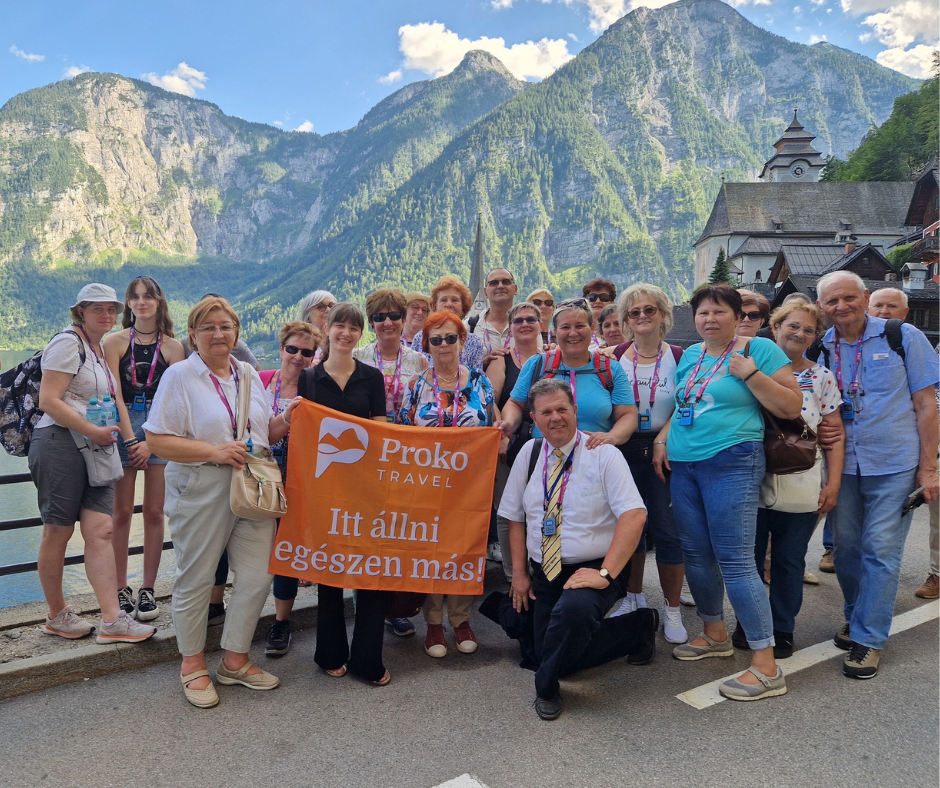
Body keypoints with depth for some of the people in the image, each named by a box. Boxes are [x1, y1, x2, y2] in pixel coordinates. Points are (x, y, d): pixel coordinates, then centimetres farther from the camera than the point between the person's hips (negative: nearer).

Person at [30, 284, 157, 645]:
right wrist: (94, 431, -15)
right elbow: (48, 401, -16)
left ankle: (112, 620, -3)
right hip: (59, 444, -7)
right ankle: (57, 615, 20)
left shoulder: (99, 348, 19)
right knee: (58, 531, 4)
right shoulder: (68, 342, -8)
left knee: (101, 530, -1)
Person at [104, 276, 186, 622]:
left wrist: (149, 442, -8)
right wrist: (131, 439, -10)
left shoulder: (173, 347, 4)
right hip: (123, 428, 0)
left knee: (154, 513, 2)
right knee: (122, 512, 2)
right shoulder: (115, 341, 4)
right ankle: (120, 590, 10)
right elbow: (115, 395, -3)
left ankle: (147, 590, 11)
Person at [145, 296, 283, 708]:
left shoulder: (248, 374, 12)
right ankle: (193, 664, 27)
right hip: (201, 492, -5)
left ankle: (235, 659, 25)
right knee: (196, 580, 7)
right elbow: (157, 440, -11)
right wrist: (214, 451, -20)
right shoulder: (179, 376, -4)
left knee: (257, 575, 6)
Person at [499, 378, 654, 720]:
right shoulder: (529, 453, 4)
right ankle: (637, 628, 20)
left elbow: (634, 515, -19)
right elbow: (516, 517, 10)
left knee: (574, 608, -36)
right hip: (544, 574, 6)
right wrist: (519, 573, 4)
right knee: (557, 657, 0)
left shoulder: (603, 454, -9)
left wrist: (604, 573, -26)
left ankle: (547, 687, -10)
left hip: (592, 569, -5)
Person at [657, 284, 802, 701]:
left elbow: (790, 408, -7)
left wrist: (750, 373, -14)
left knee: (735, 561, -10)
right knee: (695, 553, 12)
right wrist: (662, 439, 10)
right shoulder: (690, 356, 15)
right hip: (682, 464, 7)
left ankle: (766, 666, 0)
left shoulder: (760, 349, -3)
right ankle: (715, 634, 32)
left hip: (732, 463, -7)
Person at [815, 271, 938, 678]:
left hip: (894, 465, -3)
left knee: (880, 549, 0)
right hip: (842, 465, 3)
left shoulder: (904, 337, -5)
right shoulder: (819, 348, 2)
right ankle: (856, 617, 32)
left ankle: (868, 637, 11)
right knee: (845, 546, 12)